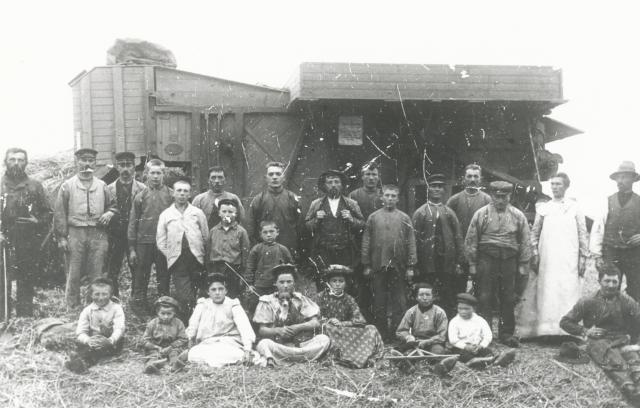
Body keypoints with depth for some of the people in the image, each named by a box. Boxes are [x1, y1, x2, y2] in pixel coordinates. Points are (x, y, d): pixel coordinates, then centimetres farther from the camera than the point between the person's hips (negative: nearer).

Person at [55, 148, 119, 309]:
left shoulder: (102, 186, 12)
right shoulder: (67, 186, 4)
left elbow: (113, 205, 23)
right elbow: (60, 213, 2)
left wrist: (109, 213, 0)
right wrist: (62, 237, -5)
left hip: (98, 234, 2)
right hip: (75, 233, -2)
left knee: (97, 274, 2)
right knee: (74, 273, 0)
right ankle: (72, 308, 8)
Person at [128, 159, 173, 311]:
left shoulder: (171, 195, 4)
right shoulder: (140, 196, 6)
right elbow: (132, 223, 7)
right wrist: (132, 248, 2)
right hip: (143, 242, 1)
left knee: (164, 277, 5)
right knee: (140, 277, 5)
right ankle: (138, 307, 14)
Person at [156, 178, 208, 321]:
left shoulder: (198, 213, 12)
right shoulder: (165, 214, 11)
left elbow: (206, 236, 12)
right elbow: (160, 241, 12)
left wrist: (199, 253, 6)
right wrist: (171, 255, 4)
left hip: (196, 260, 1)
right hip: (177, 261, -1)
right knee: (185, 298, -12)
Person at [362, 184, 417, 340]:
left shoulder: (404, 218, 6)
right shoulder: (373, 218, 7)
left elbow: (411, 243, 3)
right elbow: (366, 242, 5)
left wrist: (410, 266, -3)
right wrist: (367, 265, 0)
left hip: (399, 267, 0)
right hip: (378, 267, 1)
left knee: (399, 303, 3)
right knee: (379, 303, 6)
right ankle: (381, 334, 15)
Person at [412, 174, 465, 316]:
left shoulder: (449, 213, 12)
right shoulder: (420, 213, 5)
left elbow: (458, 238, 10)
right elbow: (414, 239, 0)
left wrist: (459, 262, 3)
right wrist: (414, 265, -5)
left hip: (448, 264, 2)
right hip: (428, 264, -2)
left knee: (449, 298, 3)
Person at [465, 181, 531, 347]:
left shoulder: (518, 216, 7)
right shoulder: (481, 214, 1)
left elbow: (525, 241, 9)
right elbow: (471, 240, 2)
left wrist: (523, 264, 4)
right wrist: (472, 263, -1)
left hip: (509, 260, 2)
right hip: (486, 260, -2)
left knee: (508, 299, 6)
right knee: (485, 298, -1)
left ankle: (507, 334, 17)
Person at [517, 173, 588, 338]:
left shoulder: (575, 208, 8)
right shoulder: (543, 208, 11)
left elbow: (583, 234, 7)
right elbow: (535, 233, 12)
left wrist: (583, 257, 1)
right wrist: (534, 254, 2)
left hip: (569, 260, -1)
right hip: (547, 259, 1)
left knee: (568, 293, -5)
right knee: (547, 293, -3)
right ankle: (546, 329, 0)